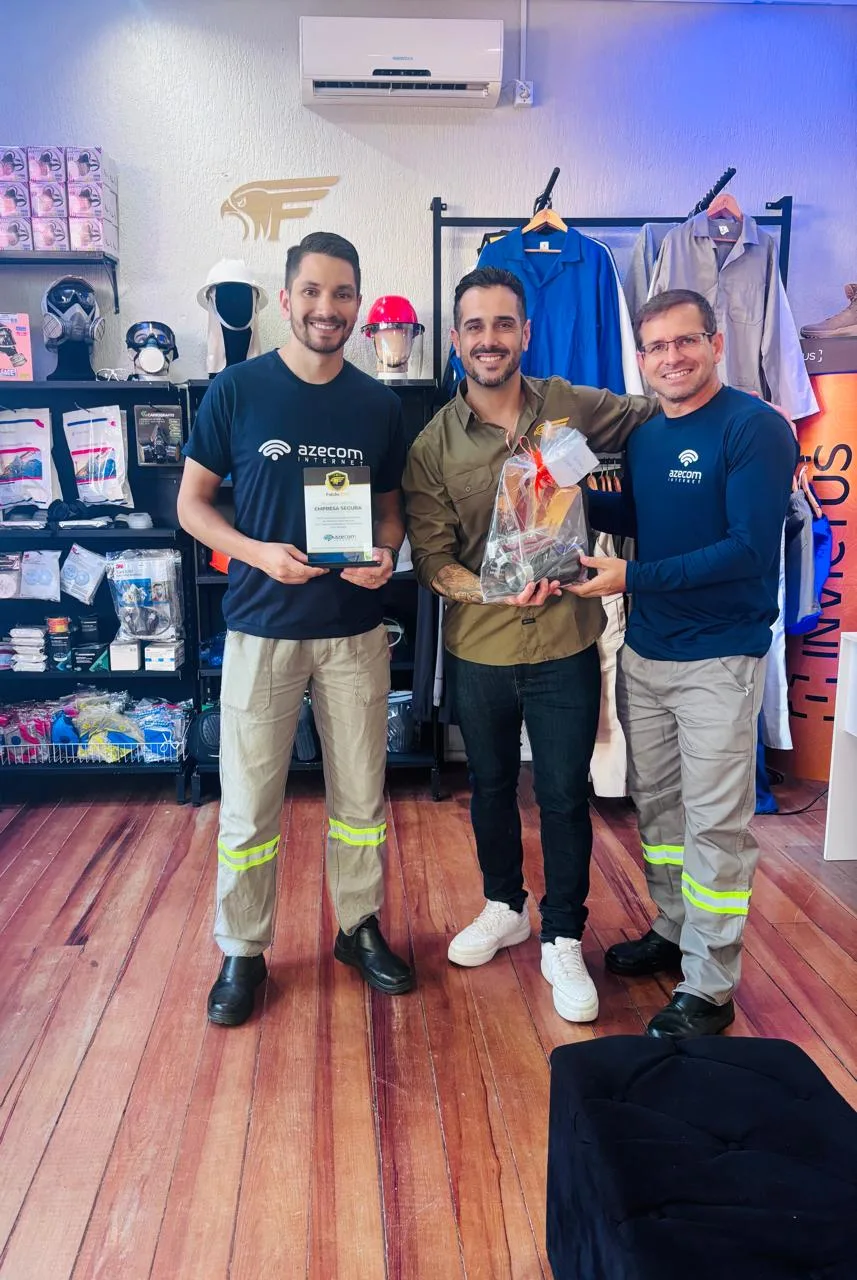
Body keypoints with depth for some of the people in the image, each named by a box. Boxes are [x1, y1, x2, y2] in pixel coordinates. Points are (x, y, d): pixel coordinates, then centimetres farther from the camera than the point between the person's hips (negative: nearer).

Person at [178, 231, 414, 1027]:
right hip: (262, 629, -2)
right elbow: (192, 503, -1)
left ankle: (360, 927, 34)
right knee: (249, 802, 6)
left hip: (355, 631, 3)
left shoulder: (379, 406, 3)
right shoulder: (237, 390, -4)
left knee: (361, 793, 13)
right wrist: (259, 553, -17)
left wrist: (386, 555, -10)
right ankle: (241, 951, 26)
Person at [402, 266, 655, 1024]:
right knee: (491, 786, 19)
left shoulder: (572, 408, -4)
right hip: (478, 651, 1)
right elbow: (430, 560, -6)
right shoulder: (433, 446, -4)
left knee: (565, 797, 8)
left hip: (565, 647, -1)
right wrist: (499, 592, -23)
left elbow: (660, 419, 9)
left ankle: (563, 941, 28)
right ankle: (504, 908, 43)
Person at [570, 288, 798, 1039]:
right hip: (645, 653, 7)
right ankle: (675, 931, 36)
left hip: (719, 658, -7)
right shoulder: (643, 436, 9)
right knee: (655, 802, 16)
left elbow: (749, 550, -19)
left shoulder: (755, 428, -12)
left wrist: (634, 578, -20)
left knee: (716, 822, 1)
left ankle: (709, 990, 14)